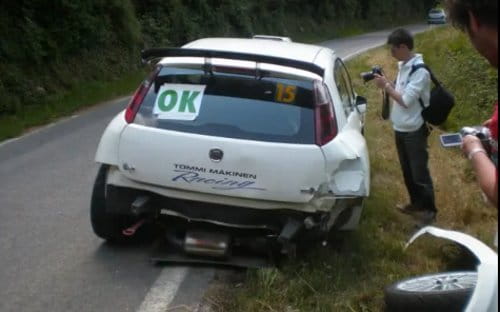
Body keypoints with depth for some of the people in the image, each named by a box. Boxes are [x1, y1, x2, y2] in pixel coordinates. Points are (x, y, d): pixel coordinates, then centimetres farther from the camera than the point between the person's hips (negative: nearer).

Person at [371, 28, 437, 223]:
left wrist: (386, 86, -16)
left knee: (419, 172, 2)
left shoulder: (419, 70, -22)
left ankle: (429, 210, 16)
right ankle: (415, 203, 34)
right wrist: (386, 82, 0)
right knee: (407, 170, 19)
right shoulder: (403, 65, 6)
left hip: (414, 131, -9)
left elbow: (406, 100, -23)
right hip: (400, 128, 9)